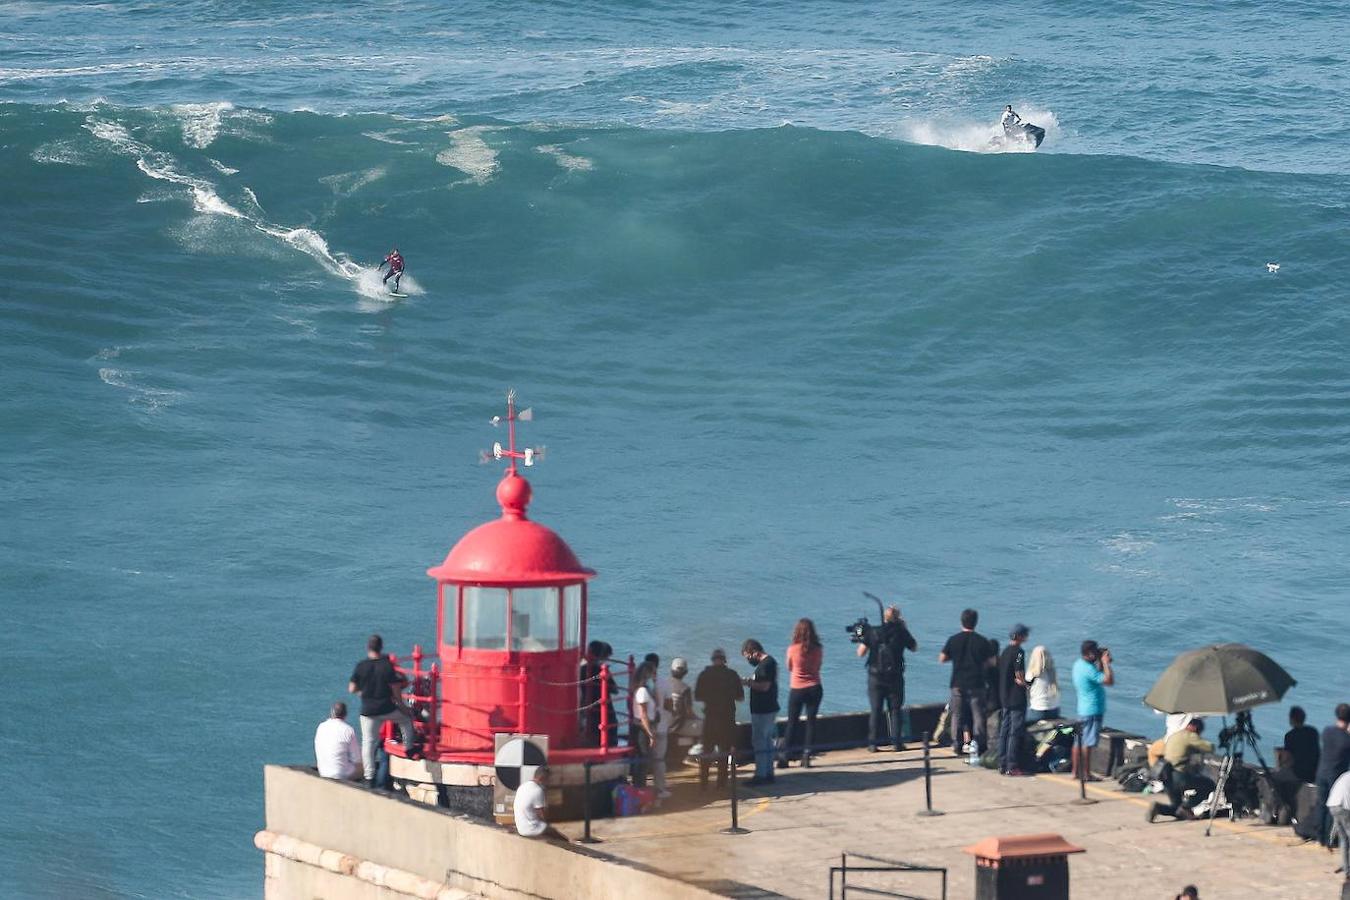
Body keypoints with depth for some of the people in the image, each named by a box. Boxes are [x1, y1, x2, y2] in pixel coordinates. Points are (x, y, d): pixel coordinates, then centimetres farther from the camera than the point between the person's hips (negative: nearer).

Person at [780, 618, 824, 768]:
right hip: (814, 688, 1)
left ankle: (784, 757, 3)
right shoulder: (818, 649, -7)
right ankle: (806, 755, 3)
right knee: (811, 722, 8)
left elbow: (789, 667, 3)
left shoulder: (793, 649, -12)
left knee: (792, 723, 6)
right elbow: (818, 667, 5)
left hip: (797, 689, -1)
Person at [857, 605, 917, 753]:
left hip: (875, 678, 0)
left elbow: (861, 652, -5)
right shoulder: (901, 632, -5)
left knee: (875, 711, 6)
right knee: (895, 710, 8)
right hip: (895, 678, 0)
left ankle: (872, 744, 3)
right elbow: (914, 647, 11)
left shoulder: (872, 632, -5)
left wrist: (863, 639, 14)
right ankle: (896, 742, 4)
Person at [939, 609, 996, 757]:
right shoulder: (982, 641, -5)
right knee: (979, 715, 4)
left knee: (957, 715, 9)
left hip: (958, 683, 1)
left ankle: (957, 745, 9)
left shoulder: (953, 640, -2)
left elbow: (942, 659, 3)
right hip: (976, 683, -1)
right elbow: (992, 662, -3)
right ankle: (980, 745, 0)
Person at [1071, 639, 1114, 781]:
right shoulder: (1088, 669, -21)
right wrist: (1106, 663, -14)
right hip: (1093, 711, -10)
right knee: (1088, 743, -7)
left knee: (1079, 741, 12)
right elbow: (1109, 680, -24)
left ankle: (1076, 771, 17)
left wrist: (1101, 662, 10)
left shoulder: (1078, 664, 9)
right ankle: (1086, 774, -5)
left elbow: (1097, 676, 22)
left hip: (1082, 709, 10)